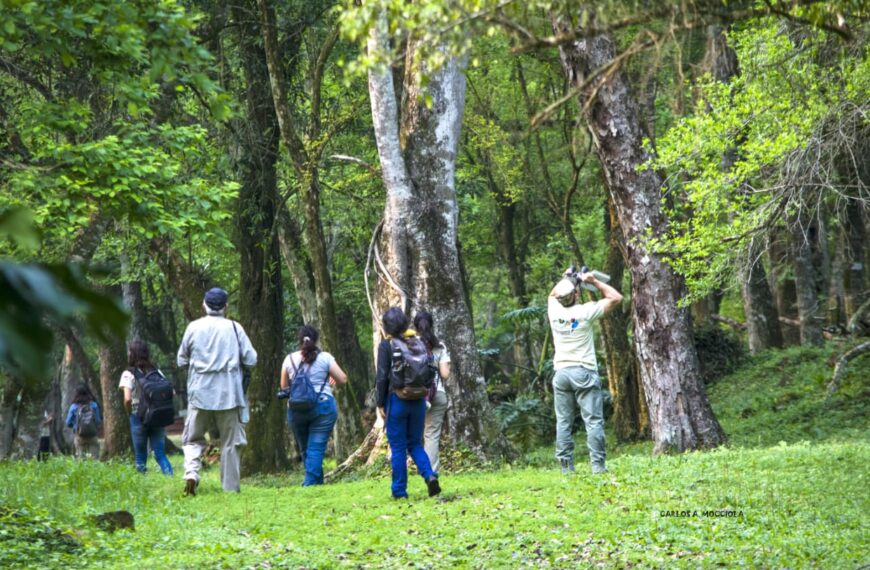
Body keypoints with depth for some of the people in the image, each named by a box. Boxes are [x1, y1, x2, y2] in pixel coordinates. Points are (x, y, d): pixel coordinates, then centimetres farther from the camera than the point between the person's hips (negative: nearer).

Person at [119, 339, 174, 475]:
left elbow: (127, 399, -18)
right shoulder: (156, 371, 7)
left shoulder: (128, 374, -6)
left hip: (138, 417, -3)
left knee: (140, 455, 8)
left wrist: (129, 412, 0)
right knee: (160, 453, 6)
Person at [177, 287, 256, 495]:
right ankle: (230, 486, 7)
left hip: (200, 392, 0)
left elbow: (182, 360, 6)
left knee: (193, 438, 10)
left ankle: (191, 472, -15)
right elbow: (251, 359, -1)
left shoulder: (194, 327, 0)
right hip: (228, 393, 0)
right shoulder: (234, 328, -2)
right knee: (229, 442, 7)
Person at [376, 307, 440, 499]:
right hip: (418, 401, 4)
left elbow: (382, 377, -10)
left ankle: (400, 491, 6)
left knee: (398, 447, 4)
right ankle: (430, 476, -8)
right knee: (415, 443, 15)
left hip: (397, 400, -4)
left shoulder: (386, 345, -8)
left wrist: (380, 404, -4)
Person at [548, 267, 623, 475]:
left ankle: (566, 468, 1)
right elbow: (616, 298, -1)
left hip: (561, 372, 4)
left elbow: (552, 295, 27)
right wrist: (594, 282, 3)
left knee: (563, 423, 4)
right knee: (593, 421, -3)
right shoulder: (585, 311, -10)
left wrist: (565, 279, 20)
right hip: (584, 372, -4)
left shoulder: (554, 310, 1)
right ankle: (598, 466, -9)